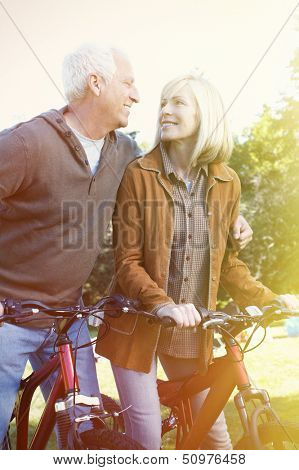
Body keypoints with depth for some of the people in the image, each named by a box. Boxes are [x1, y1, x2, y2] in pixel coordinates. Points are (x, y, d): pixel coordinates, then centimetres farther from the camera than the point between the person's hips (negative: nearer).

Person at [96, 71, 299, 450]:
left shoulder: (226, 183, 1)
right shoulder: (139, 174, -9)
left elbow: (227, 262, 9)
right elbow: (127, 261, -12)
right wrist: (163, 304, -27)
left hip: (192, 330, 3)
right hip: (137, 325, -2)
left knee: (213, 431, 9)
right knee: (146, 437, 0)